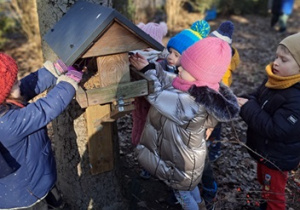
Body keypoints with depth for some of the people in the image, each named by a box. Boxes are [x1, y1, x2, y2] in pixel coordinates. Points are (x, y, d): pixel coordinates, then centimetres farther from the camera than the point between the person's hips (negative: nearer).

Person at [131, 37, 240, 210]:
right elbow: (168, 80, -6)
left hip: (182, 161, -8)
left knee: (182, 192, 25)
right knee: (189, 184, 37)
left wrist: (147, 69, -17)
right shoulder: (203, 91, -17)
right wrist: (150, 65, -19)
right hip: (188, 155, 8)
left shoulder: (190, 105, -43)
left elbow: (156, 94, -31)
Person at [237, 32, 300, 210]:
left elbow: (275, 130, -35)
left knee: (273, 194, 16)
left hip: (278, 158, -9)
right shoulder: (275, 79, -6)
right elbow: (258, 98, 6)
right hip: (265, 150, 9)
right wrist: (247, 101, -17)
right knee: (264, 182, 32)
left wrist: (248, 108, -31)